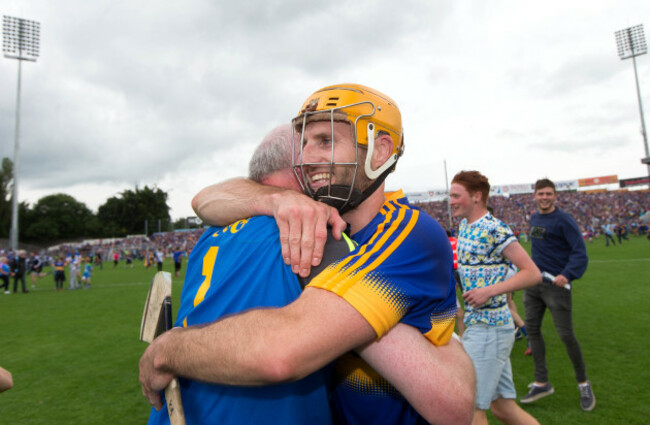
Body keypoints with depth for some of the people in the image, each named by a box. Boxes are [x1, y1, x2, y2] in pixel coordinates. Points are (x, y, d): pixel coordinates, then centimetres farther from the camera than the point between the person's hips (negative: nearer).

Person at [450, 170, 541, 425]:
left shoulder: (494, 230, -15)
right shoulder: (464, 226, 10)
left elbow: (533, 274, -17)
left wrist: (489, 291, -23)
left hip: (489, 328, -8)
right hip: (475, 325, 8)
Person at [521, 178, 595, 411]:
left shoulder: (563, 220, -10)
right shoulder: (534, 218, 11)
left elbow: (580, 252, -16)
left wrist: (567, 274, -31)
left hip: (556, 285, -7)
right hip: (533, 283, 7)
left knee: (566, 335, 0)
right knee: (532, 330, 9)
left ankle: (584, 384, 24)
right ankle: (542, 383, 22)